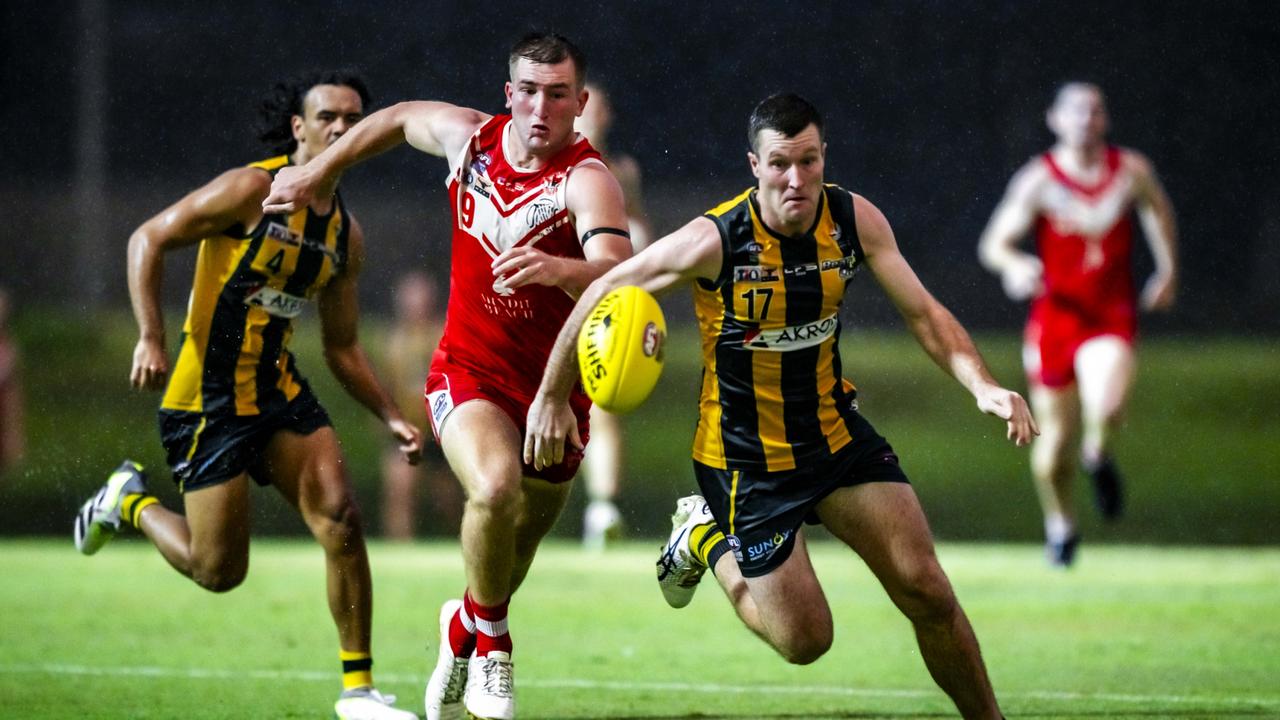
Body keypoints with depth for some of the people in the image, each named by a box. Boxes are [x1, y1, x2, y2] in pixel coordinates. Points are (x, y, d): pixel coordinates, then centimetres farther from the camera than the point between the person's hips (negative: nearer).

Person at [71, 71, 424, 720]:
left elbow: (342, 348, 17)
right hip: (208, 393, -6)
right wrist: (151, 337, -20)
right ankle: (130, 501, 26)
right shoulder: (252, 190, -11)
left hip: (279, 387, 6)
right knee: (219, 571, -4)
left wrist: (390, 418, 6)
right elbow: (149, 239, -10)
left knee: (340, 517, -14)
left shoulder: (344, 232, 10)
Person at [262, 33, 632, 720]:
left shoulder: (586, 180, -20)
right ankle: (489, 638, -5)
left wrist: (556, 269, -59)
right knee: (495, 488, -30)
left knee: (512, 552, 14)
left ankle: (465, 626, 49)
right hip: (469, 371, 1)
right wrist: (318, 173, 20)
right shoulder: (469, 137, -6)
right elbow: (397, 119, 18)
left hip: (557, 387, -1)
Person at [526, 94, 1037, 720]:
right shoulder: (714, 241, -23)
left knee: (928, 594, -6)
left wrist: (983, 387, -23)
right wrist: (552, 397, -6)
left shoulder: (855, 220, -10)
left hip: (835, 432, 4)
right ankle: (706, 542, 27)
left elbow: (924, 314, -6)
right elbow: (603, 293, -12)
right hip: (744, 458, -4)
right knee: (804, 641, 0)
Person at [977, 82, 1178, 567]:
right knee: (1056, 437, 4)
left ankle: (1098, 455, 11)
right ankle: (1060, 523, 32)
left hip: (1112, 317, 0)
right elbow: (994, 243, -5)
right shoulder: (1039, 181, -5)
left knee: (1107, 408, -27)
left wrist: (1168, 272, 22)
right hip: (1055, 314, 0)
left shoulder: (1132, 172, 0)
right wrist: (1014, 266, -27)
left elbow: (1159, 213, 22)